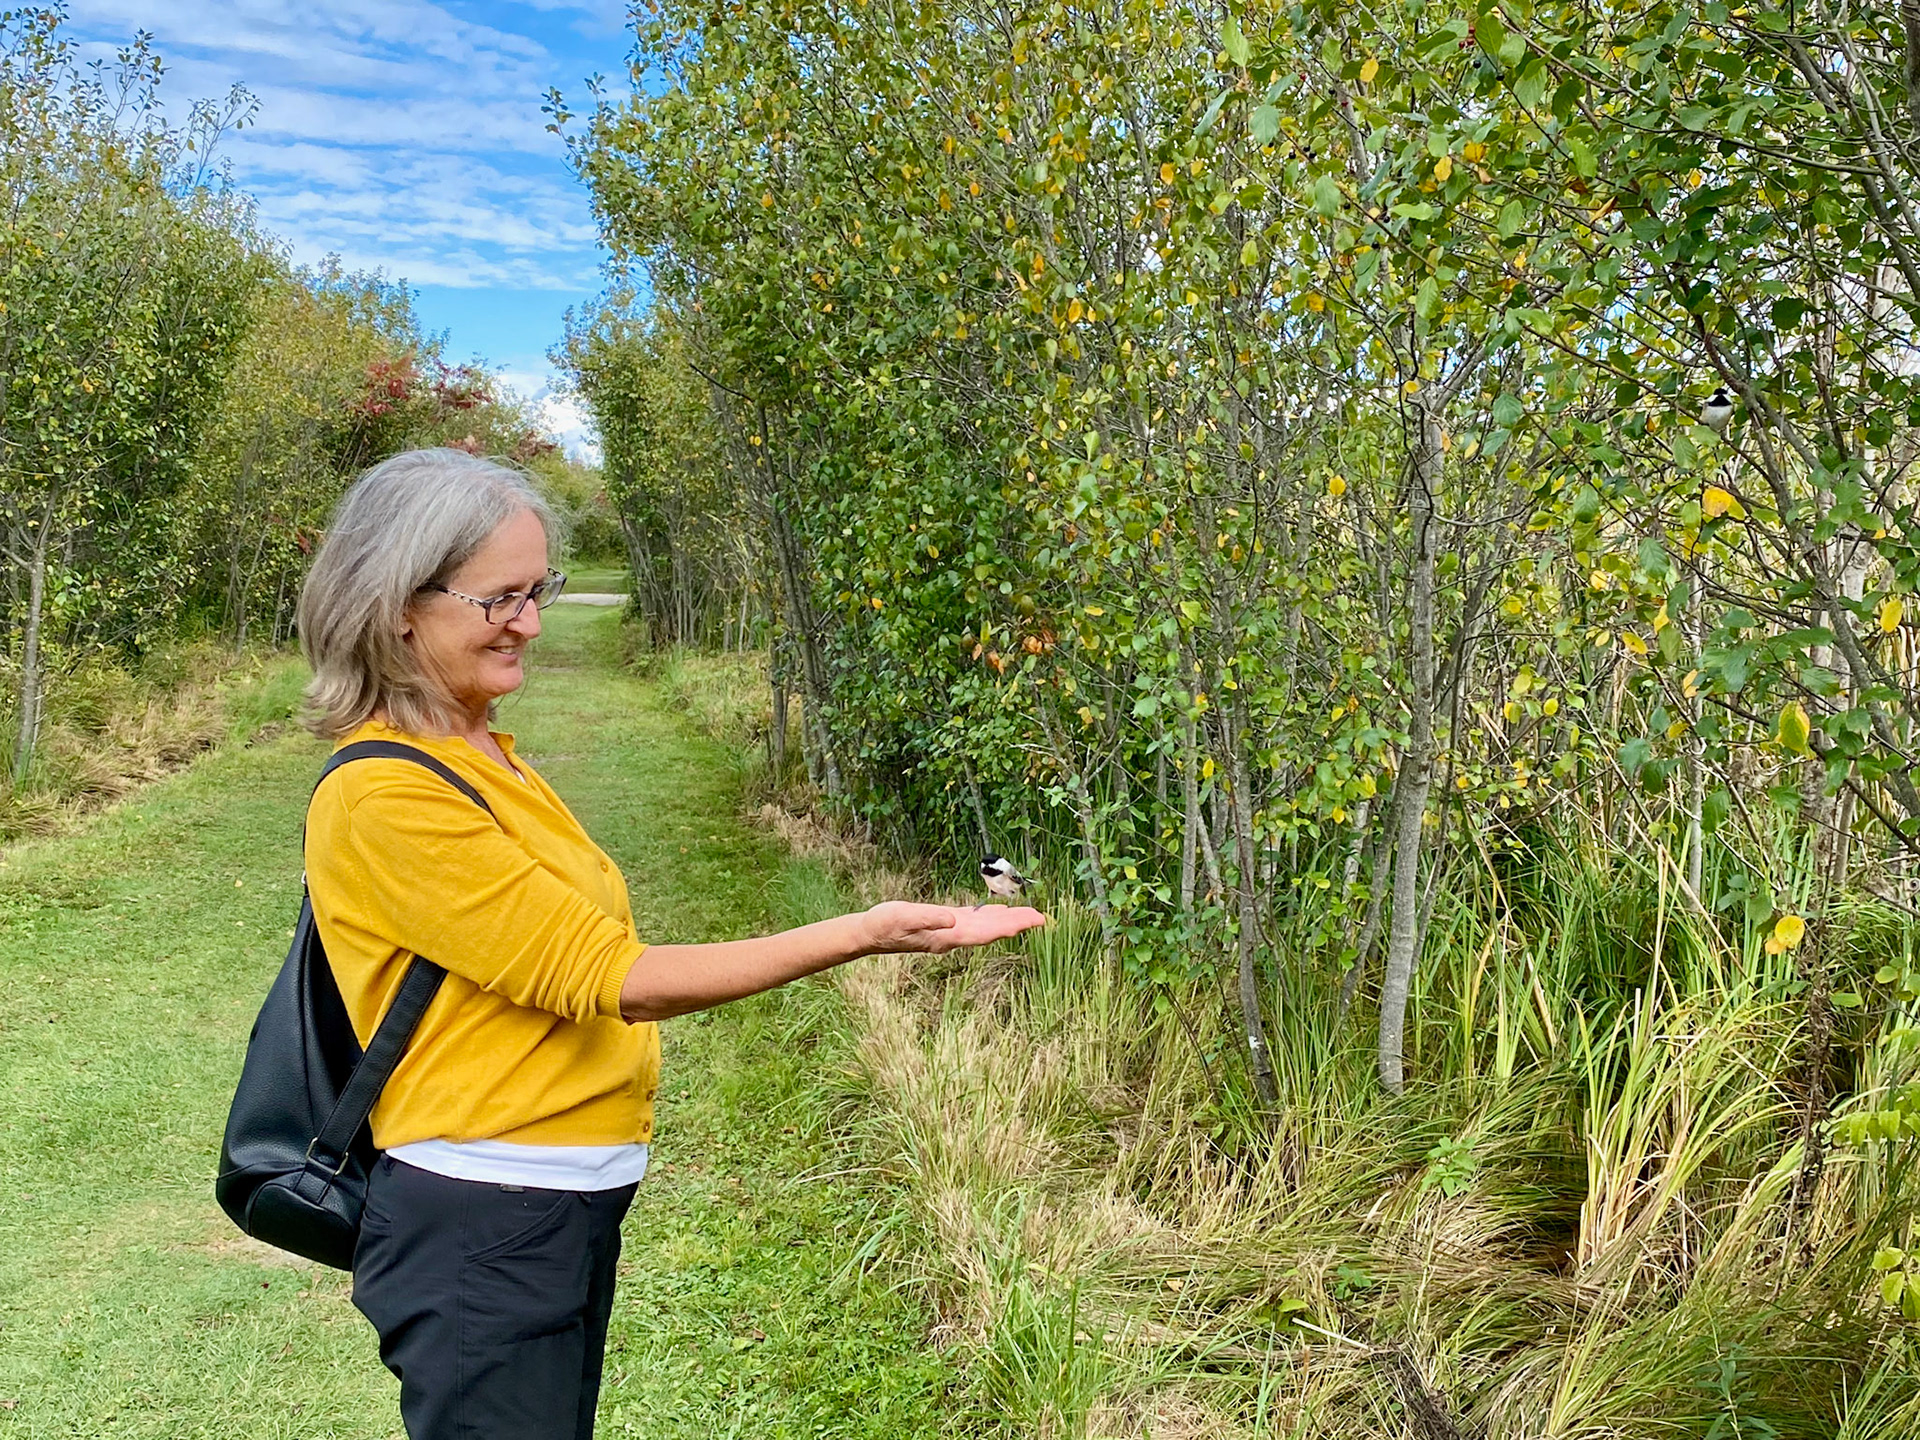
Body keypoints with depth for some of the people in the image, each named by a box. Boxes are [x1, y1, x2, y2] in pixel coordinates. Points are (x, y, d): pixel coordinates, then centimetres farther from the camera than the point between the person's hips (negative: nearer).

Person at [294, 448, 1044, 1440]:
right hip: (481, 1234, -8)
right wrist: (862, 934, -23)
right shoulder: (384, 796, -20)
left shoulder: (478, 755, 7)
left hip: (577, 1205, 8)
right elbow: (613, 979, -22)